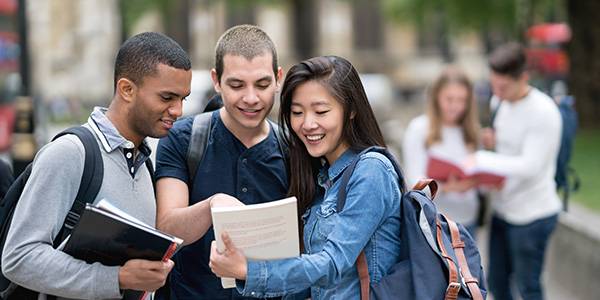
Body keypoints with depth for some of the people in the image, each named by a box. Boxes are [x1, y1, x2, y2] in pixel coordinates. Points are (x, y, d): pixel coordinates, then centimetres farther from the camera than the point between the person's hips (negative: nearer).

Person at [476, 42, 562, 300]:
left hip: (532, 215, -8)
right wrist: (491, 140, -6)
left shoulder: (544, 112, -21)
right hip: (503, 209, 8)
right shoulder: (499, 101, 3)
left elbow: (529, 166, -26)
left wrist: (480, 159, -26)